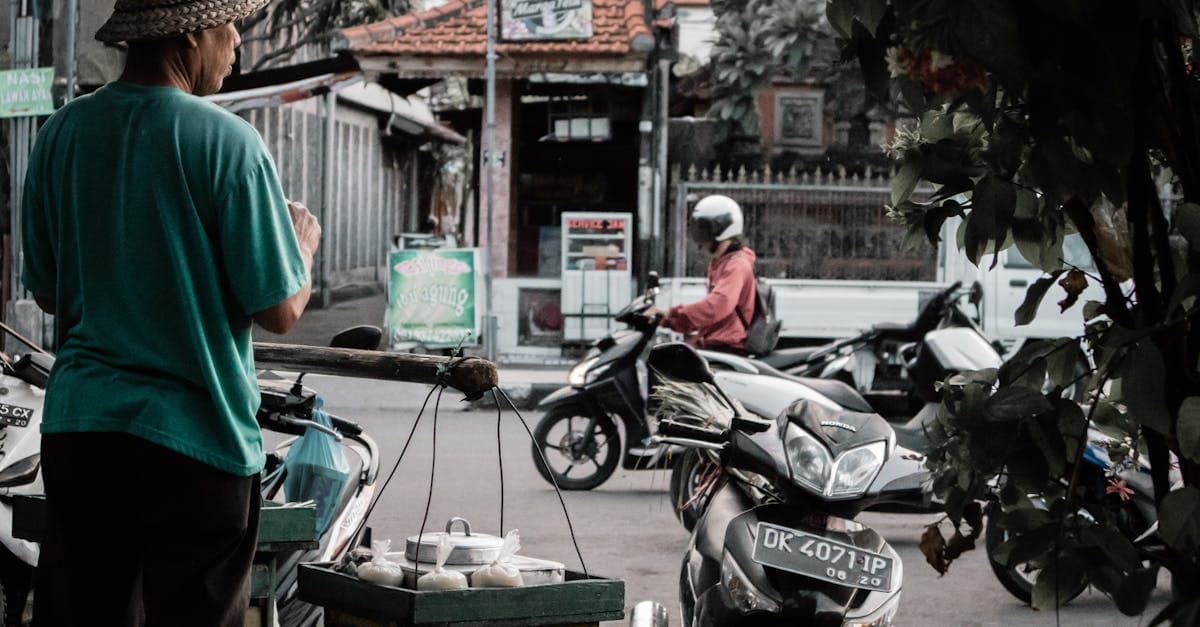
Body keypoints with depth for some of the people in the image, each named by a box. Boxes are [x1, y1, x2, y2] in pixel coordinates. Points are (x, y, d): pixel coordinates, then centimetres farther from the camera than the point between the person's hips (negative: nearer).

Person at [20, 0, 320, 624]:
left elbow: (47, 292, 13)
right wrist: (304, 242, 9)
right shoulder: (225, 140, -13)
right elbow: (280, 311, -11)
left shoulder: (60, 134, 3)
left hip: (76, 426, 5)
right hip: (196, 437, -5)